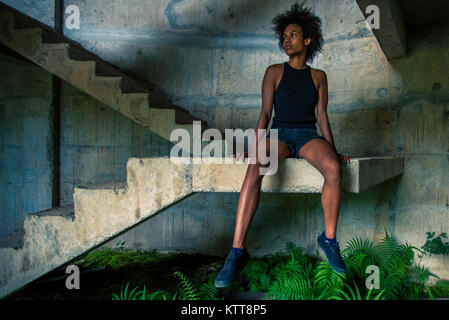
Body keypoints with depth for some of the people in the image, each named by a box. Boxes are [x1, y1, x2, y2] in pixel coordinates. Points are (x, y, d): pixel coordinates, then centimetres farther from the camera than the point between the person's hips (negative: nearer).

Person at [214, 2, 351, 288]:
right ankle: (238, 251, -37)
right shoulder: (274, 72, 10)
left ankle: (329, 238, -15)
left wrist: (335, 152, -1)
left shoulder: (318, 76, 14)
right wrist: (254, 148, -13)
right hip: (279, 135, -1)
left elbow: (322, 117, 10)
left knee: (333, 168, -35)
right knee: (255, 167, -37)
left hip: (309, 137, 1)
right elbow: (265, 113, 1)